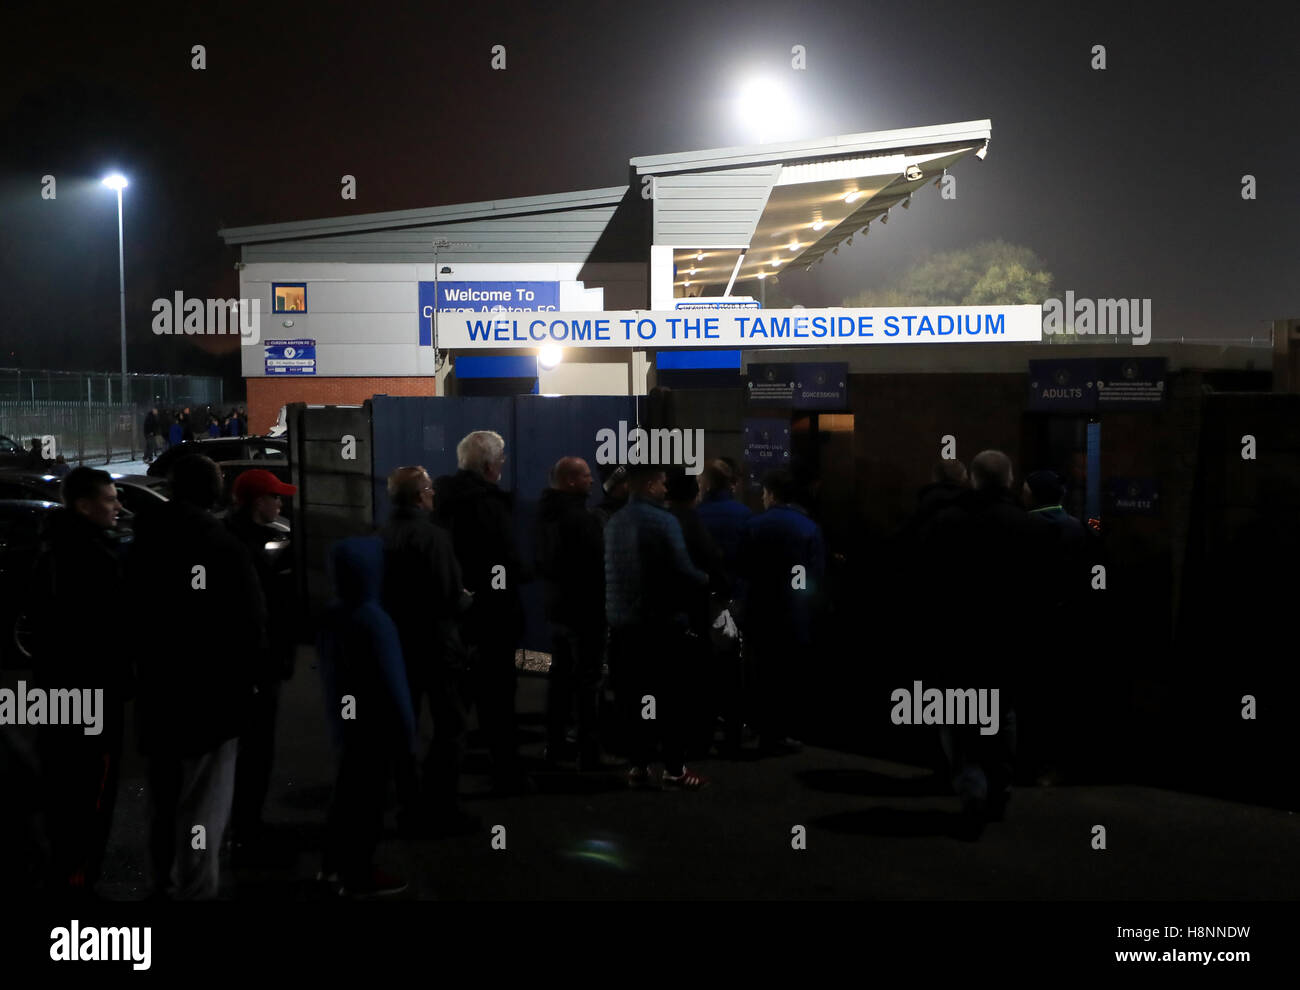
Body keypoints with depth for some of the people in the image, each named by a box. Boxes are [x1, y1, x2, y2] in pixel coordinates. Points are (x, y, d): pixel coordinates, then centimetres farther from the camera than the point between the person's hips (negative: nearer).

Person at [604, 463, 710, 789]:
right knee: (671, 696, 0)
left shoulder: (614, 522, 9)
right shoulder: (662, 520, -13)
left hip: (623, 621, 6)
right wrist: (704, 579, 3)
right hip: (660, 621, -6)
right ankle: (674, 769, 2)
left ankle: (638, 765, 12)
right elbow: (682, 571, -16)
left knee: (633, 697, 9)